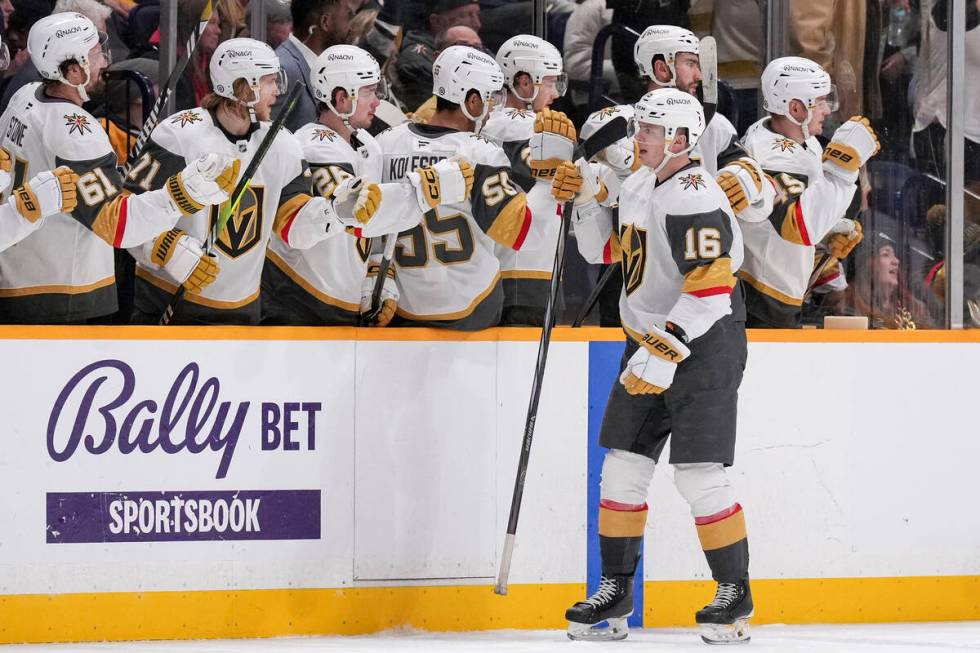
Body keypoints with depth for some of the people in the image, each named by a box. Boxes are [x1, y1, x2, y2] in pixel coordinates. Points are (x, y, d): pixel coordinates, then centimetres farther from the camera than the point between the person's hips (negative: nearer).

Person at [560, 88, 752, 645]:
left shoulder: (696, 198, -20)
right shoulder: (640, 186, 10)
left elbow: (710, 285, -28)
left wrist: (666, 352, -30)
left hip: (704, 348, -9)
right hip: (648, 347, 9)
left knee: (699, 474, -11)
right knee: (623, 467, 5)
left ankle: (736, 594, 1)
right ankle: (616, 591, 12)